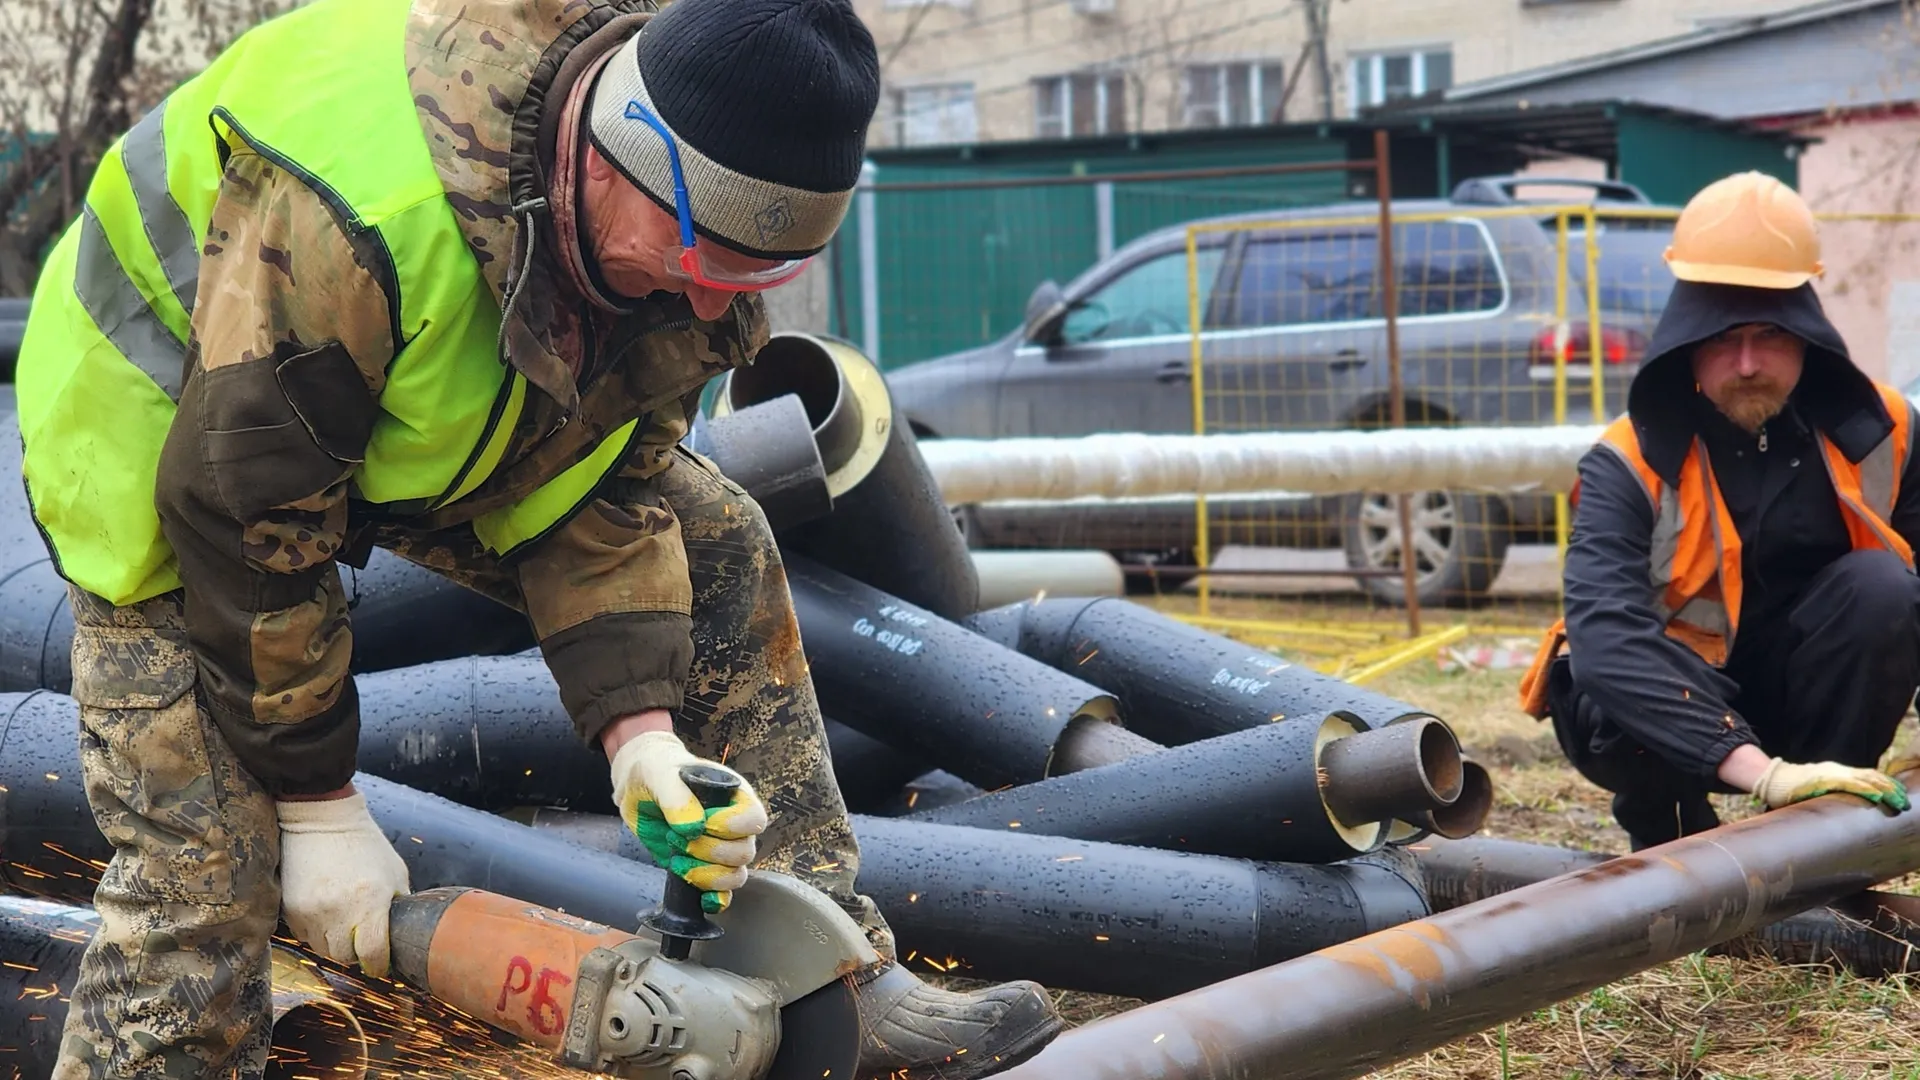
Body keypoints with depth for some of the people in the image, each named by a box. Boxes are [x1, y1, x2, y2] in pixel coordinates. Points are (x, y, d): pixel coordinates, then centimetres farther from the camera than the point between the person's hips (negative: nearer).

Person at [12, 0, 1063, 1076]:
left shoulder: (670, 224, -19)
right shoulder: (352, 218, -42)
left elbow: (609, 483, -11)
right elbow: (244, 515, -32)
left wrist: (643, 734, -23)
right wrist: (318, 806, -23)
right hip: (174, 423, -6)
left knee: (717, 545, -2)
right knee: (199, 892, -18)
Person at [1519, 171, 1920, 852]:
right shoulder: (1631, 464, -21)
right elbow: (1606, 633, -36)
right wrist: (1760, 770, -47)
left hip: (1809, 708, 3)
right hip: (1670, 729, -2)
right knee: (1611, 698, -36)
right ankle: (1674, 855, -3)